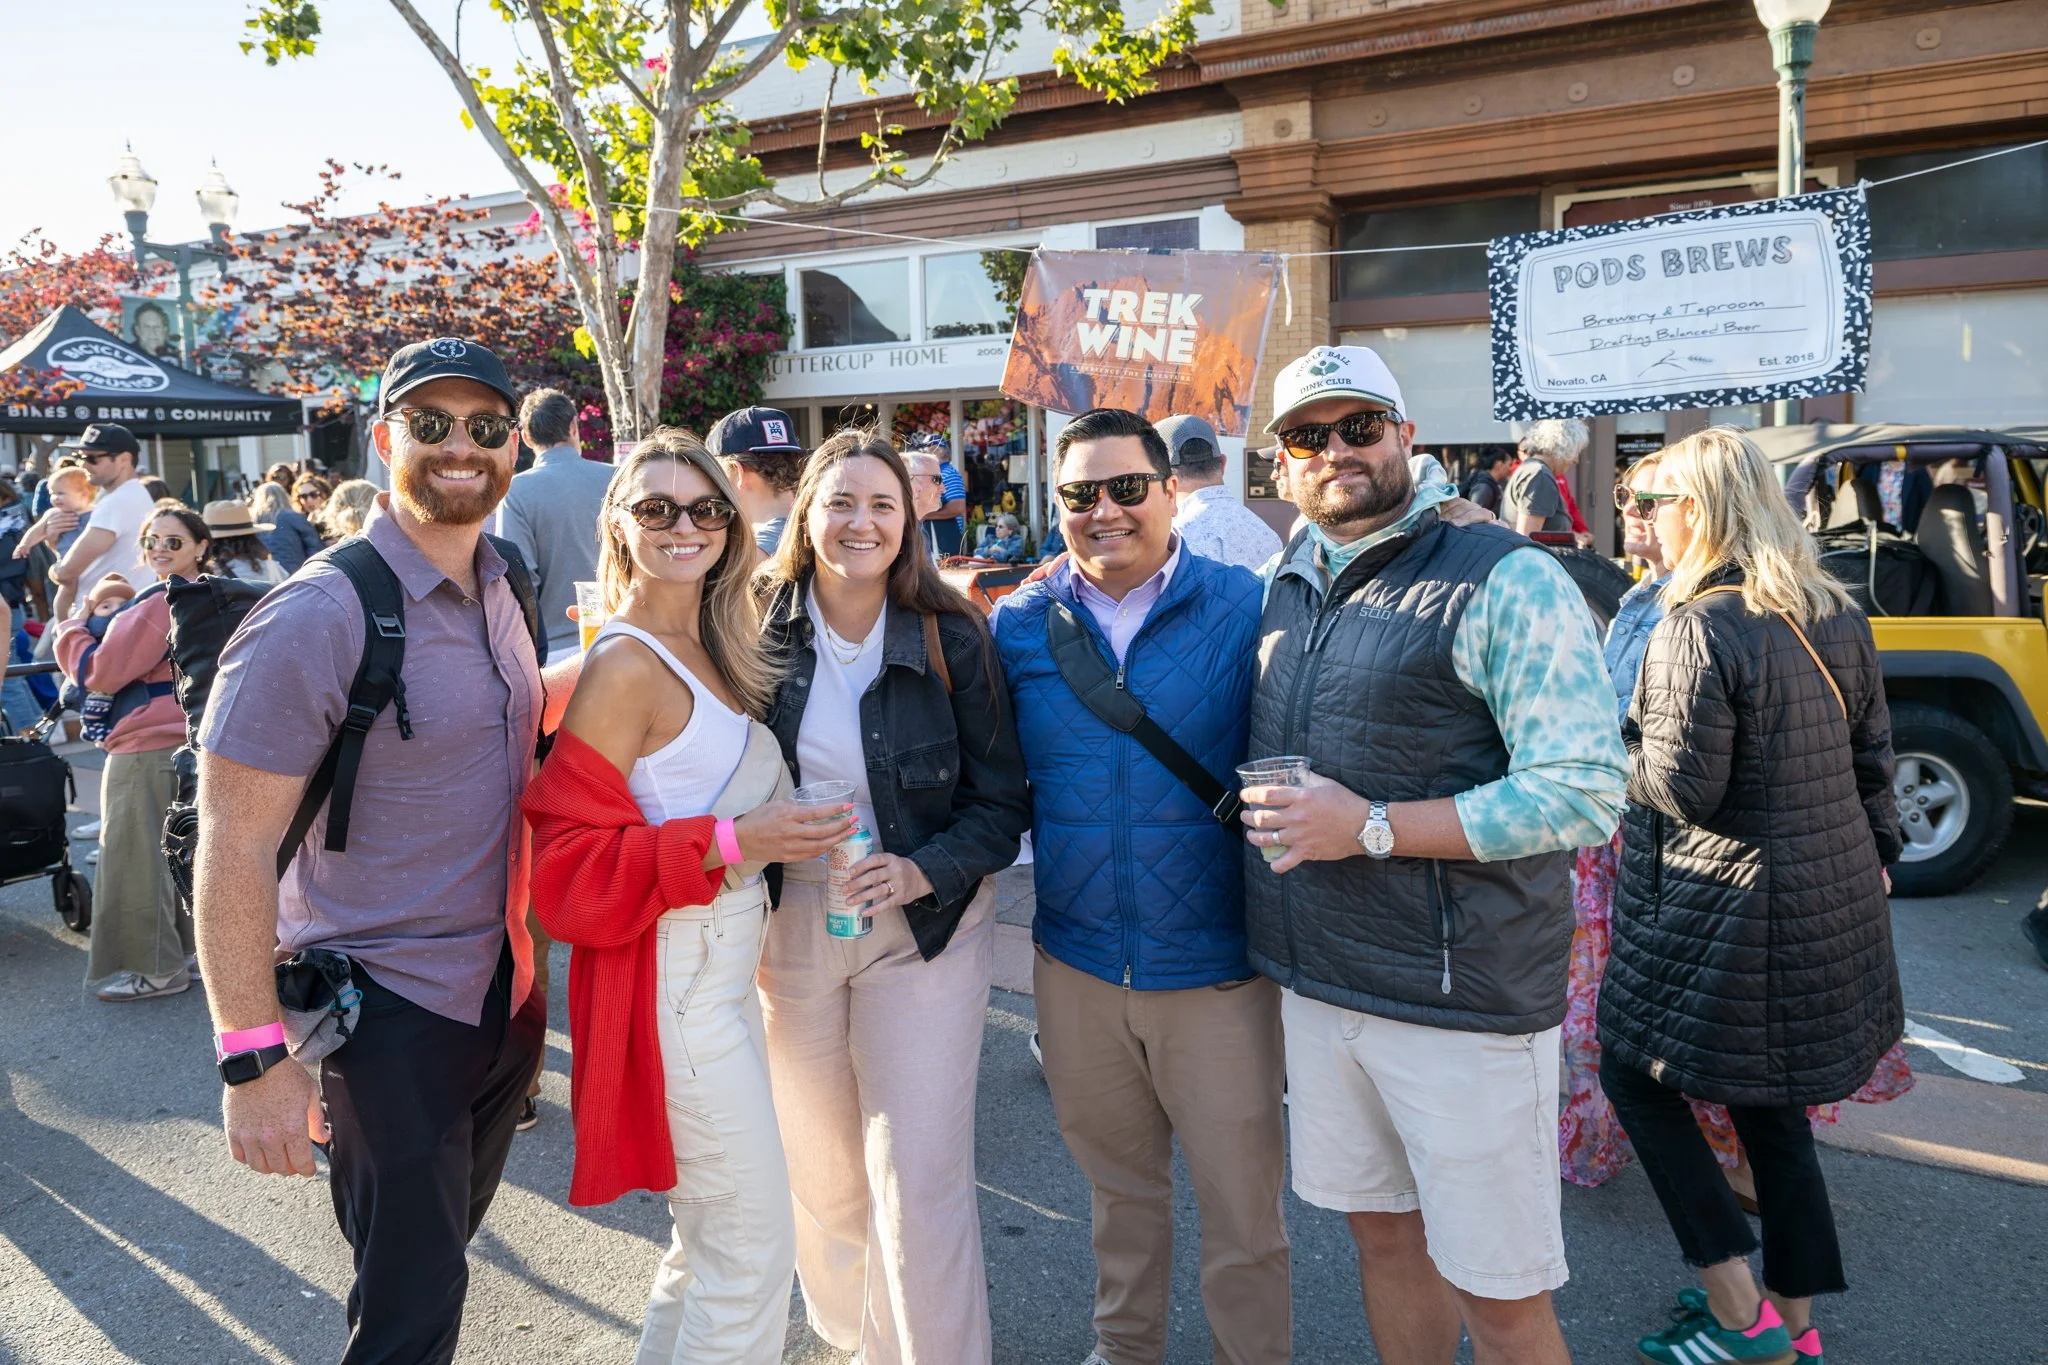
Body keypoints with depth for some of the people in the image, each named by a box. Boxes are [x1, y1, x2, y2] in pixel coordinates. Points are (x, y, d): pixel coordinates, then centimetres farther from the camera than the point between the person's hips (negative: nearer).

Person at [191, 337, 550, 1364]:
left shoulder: (500, 594, 5)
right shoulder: (318, 617, -19)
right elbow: (233, 846, -19)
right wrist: (254, 1055, -20)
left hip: (505, 986, 7)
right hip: (391, 1007, -7)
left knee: (448, 1241, 25)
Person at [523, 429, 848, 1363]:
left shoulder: (712, 654, 10)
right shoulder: (626, 665, -15)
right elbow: (573, 863, -19)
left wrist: (786, 835, 10)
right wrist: (727, 843, -25)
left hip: (727, 969, 9)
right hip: (674, 982, -9)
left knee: (712, 1238, 22)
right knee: (756, 1251, -1)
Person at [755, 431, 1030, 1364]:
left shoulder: (953, 638, -8)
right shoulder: (759, 628, -4)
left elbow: (1003, 800, -6)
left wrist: (919, 872, -20)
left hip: (923, 927, -2)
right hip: (787, 926, 2)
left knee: (922, 1176, -3)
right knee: (819, 1165, 17)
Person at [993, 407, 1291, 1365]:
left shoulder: (1246, 610, -7)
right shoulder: (1020, 624, 1)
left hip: (1215, 966, -2)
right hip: (1076, 963, 3)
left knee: (1240, 1196, 10)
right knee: (1117, 1183, 22)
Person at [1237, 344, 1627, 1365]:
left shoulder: (1504, 580, -11)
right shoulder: (1282, 589, 10)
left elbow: (1586, 794, -18)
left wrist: (1370, 828, -21)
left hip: (1465, 1001, -6)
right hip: (1316, 986, 6)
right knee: (1384, 1236, 21)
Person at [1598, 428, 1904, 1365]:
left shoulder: (1698, 628, -20)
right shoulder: (1834, 613, 6)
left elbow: (1684, 791, -21)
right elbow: (1871, 754, 12)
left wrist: (1627, 734, -4)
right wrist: (1876, 855, 22)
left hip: (1731, 913, -8)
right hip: (1833, 900, 8)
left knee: (1637, 1075, 9)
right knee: (1769, 1100, 19)